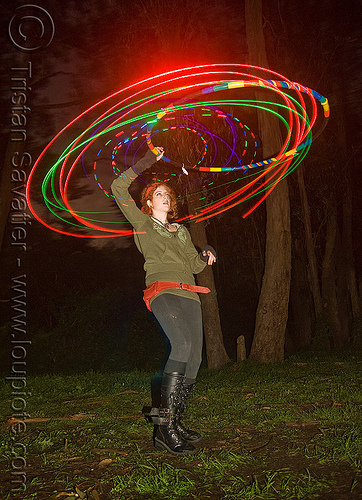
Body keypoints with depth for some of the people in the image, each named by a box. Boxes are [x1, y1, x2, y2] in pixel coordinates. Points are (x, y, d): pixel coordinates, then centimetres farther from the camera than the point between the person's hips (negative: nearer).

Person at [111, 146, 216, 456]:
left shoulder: (181, 231, 29)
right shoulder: (143, 223, 14)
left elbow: (196, 265, 26)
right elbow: (119, 189, 5)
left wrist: (207, 255, 5)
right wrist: (147, 163, 8)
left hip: (189, 294, 6)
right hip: (162, 290, -6)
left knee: (194, 357, -4)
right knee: (182, 344, -28)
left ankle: (176, 423, 5)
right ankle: (165, 427, -26)